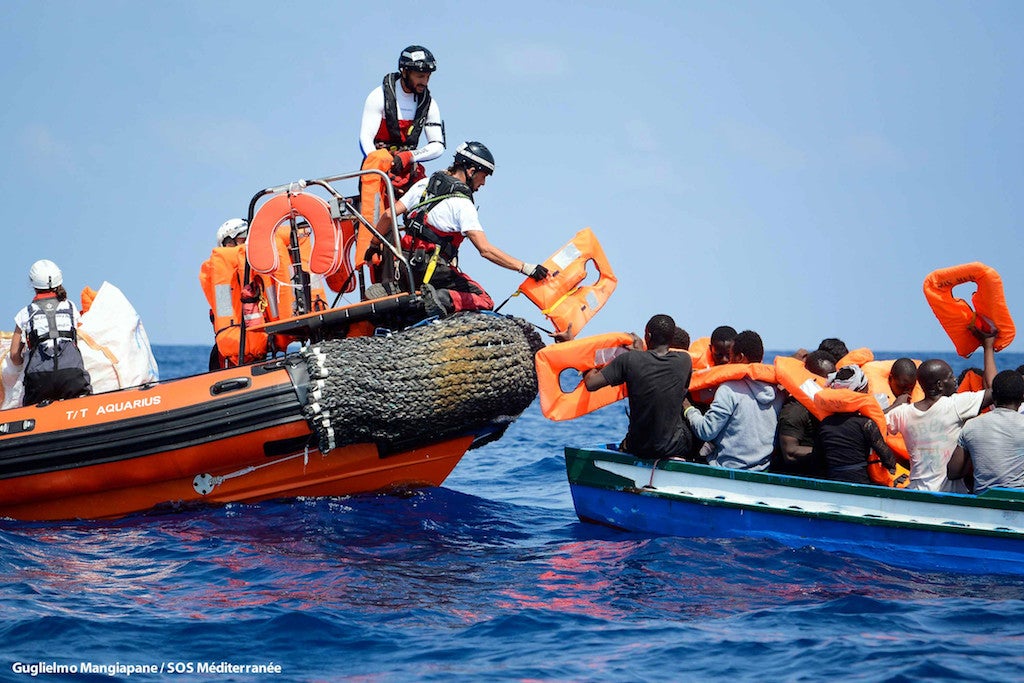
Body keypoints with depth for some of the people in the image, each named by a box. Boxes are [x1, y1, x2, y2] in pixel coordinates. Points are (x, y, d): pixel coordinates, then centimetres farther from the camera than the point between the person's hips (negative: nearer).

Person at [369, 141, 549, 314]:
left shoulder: (424, 184, 7)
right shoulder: (462, 204, -14)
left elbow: (389, 215, 7)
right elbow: (485, 250, -22)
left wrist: (374, 246, 21)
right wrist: (525, 268, -22)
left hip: (406, 263, 7)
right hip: (432, 271, -7)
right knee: (484, 301, 1)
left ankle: (390, 290, 10)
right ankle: (446, 299, -24)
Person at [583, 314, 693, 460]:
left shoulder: (629, 360, -16)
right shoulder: (684, 361, -10)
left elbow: (591, 384, -13)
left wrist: (591, 370, 12)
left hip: (638, 448, 2)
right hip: (673, 447, -2)